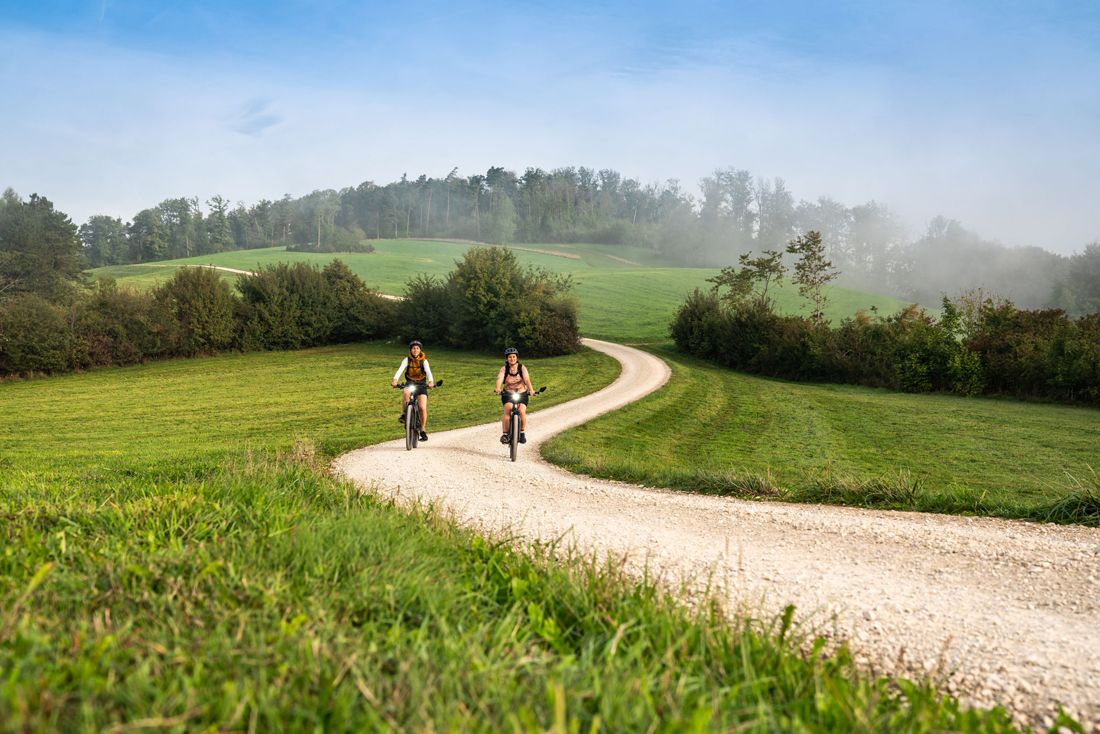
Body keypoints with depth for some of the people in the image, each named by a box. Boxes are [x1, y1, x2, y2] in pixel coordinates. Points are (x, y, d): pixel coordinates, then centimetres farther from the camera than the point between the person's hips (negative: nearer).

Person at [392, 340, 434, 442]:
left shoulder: (424, 360, -5)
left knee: (423, 408, -15)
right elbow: (400, 370, -20)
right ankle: (404, 414, -17)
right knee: (405, 393, -37)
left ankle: (423, 430, 1)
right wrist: (395, 380, -39)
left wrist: (431, 382, -41)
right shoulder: (407, 360, -4)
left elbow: (428, 371, -21)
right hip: (409, 383, 0)